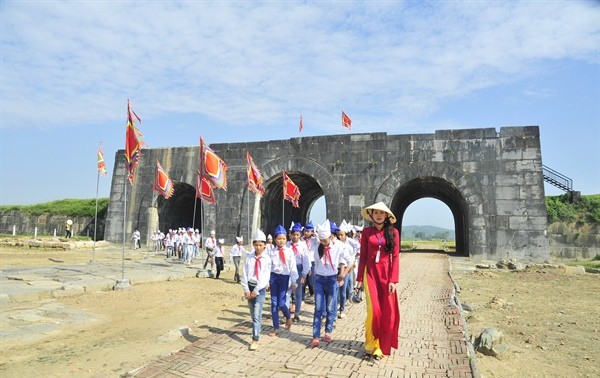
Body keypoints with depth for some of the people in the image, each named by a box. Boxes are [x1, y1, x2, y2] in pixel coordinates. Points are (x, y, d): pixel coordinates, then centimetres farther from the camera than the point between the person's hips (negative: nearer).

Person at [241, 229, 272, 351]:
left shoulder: (267, 259, -6)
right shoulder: (249, 258, 0)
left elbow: (266, 277, -9)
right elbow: (244, 274, -1)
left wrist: (256, 290, -12)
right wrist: (246, 289, -7)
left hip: (260, 288, -3)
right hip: (250, 287, 3)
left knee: (257, 315, -9)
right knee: (253, 314, 15)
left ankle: (255, 340, -6)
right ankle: (256, 330, 37)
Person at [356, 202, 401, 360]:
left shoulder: (393, 232, 2)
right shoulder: (367, 232, 3)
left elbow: (395, 257, -2)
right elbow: (363, 256, 4)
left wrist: (393, 279, -8)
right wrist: (360, 278, 1)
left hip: (386, 274, 1)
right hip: (371, 273, -1)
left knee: (388, 311, 4)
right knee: (374, 309, -5)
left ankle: (382, 344, 23)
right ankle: (373, 345, 13)